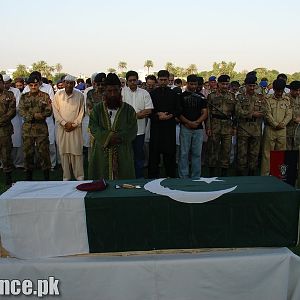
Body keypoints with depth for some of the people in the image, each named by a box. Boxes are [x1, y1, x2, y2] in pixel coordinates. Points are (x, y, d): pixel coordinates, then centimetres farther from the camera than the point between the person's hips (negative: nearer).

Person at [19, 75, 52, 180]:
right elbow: (21, 111, -1)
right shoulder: (24, 97, 8)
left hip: (41, 128, -2)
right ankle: (28, 175, 19)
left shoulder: (45, 96, 3)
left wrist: (31, 116, -16)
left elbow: (49, 111, -5)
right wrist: (34, 115, -17)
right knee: (27, 152, 7)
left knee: (43, 151, 1)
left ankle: (46, 176, 12)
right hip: (27, 128, 2)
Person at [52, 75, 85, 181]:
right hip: (62, 128, 1)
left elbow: (81, 112, 2)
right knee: (64, 152, 4)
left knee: (77, 152, -1)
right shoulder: (58, 95, 2)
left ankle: (80, 176, 8)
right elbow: (56, 111, 1)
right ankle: (66, 177, 13)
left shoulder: (80, 95, 0)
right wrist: (65, 123, -7)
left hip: (76, 128, -1)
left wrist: (74, 124, -5)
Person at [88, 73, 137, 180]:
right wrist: (108, 137, -18)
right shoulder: (97, 109, 6)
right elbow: (93, 127, -4)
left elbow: (132, 131, -3)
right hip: (101, 153, 1)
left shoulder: (129, 110, 3)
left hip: (123, 154, 0)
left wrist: (119, 137, -18)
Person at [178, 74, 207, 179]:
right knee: (184, 153, -1)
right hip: (185, 128, -2)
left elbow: (205, 113, 8)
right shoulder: (181, 96, 5)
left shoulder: (201, 97, 13)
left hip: (198, 128, 3)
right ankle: (183, 177, 6)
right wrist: (188, 122, -14)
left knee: (197, 154, 6)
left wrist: (197, 122, -10)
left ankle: (196, 177, 13)